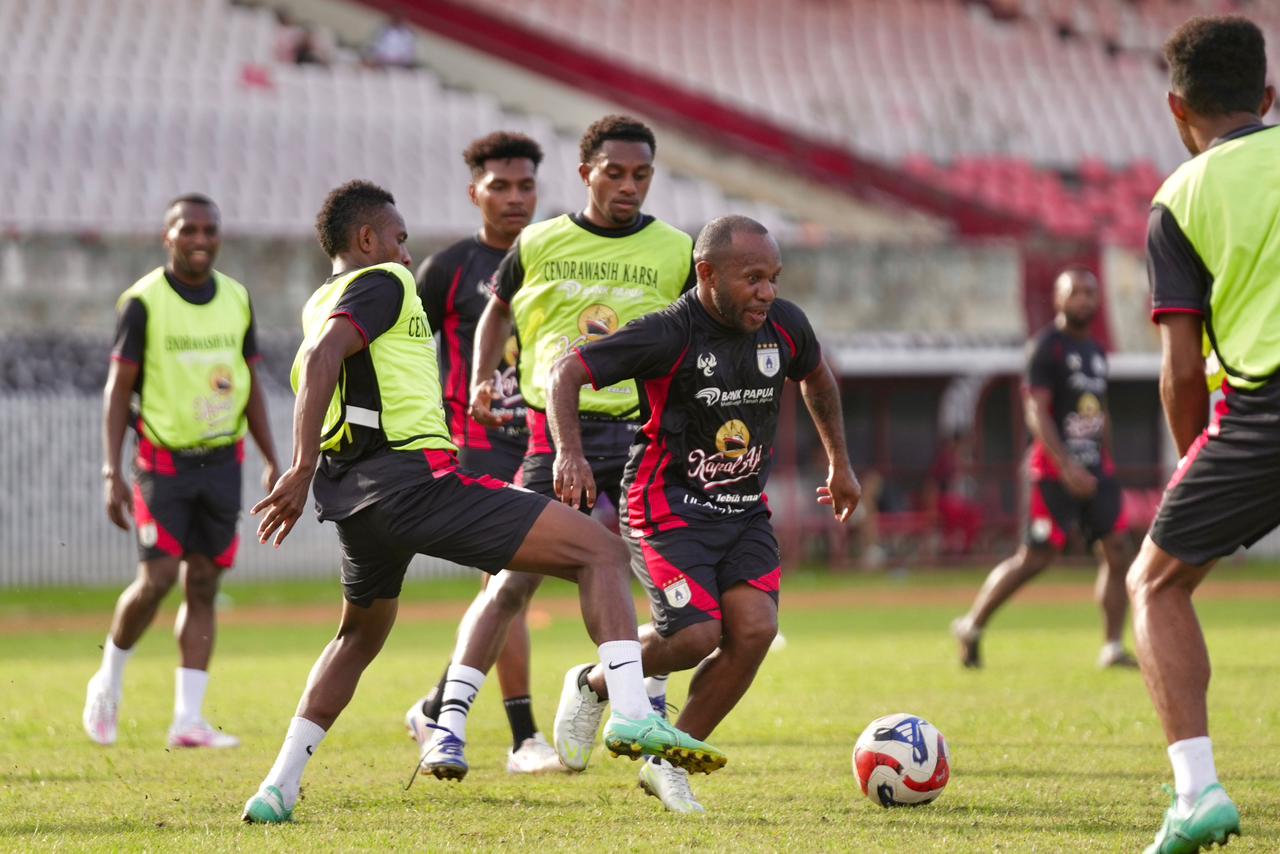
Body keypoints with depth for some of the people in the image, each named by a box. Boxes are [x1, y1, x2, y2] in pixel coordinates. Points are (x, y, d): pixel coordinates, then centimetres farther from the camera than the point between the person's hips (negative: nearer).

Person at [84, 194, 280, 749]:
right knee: (158, 579, -12)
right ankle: (110, 679, 14)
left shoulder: (237, 299, 7)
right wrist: (112, 473, -12)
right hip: (164, 461, -4)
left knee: (203, 587, 2)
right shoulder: (144, 302, -7)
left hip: (221, 461, 4)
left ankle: (188, 719, 3)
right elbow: (118, 390, -6)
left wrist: (272, 461, 10)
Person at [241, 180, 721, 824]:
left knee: (360, 635, 33)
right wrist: (303, 469, -24)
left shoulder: (320, 304, 24)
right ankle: (631, 715, -28)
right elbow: (322, 359, -17)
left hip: (352, 488, 9)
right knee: (601, 552, -9)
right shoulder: (382, 282, -1)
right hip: (412, 476, -9)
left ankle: (279, 787, 23)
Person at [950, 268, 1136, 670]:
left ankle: (1113, 648, 1)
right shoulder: (1048, 347, -9)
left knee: (1117, 550, -3)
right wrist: (1066, 467, -24)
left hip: (1094, 468, 7)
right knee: (1035, 558, -5)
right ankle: (971, 627, 11)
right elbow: (1036, 413, -16)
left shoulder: (1095, 351, 16)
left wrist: (1106, 466, 20)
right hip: (1055, 468, -7)